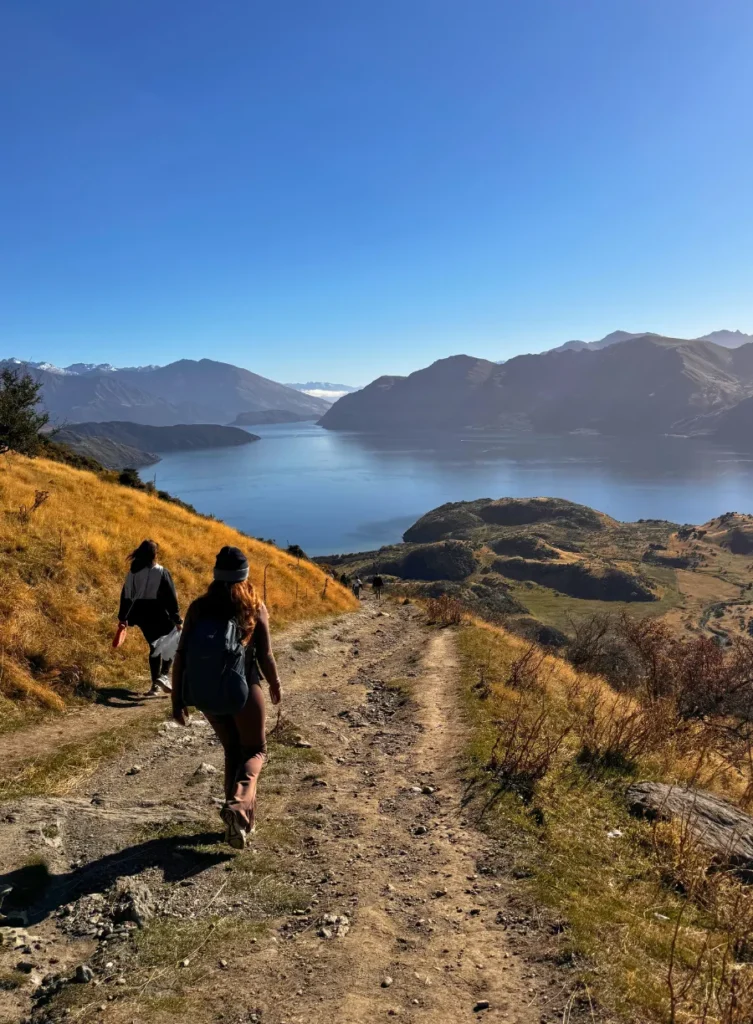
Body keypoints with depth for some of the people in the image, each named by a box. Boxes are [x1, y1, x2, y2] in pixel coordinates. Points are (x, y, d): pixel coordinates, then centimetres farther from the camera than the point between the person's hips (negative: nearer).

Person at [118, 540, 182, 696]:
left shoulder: (132, 572, 3)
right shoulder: (161, 572, -12)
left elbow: (126, 595, 8)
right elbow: (171, 598, -12)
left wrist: (123, 617, 17)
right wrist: (177, 619, -8)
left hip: (141, 615, 5)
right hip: (158, 614, -5)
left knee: (154, 646, 18)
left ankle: (155, 683, 17)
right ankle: (164, 675, -3)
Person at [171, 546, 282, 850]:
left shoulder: (199, 607, -2)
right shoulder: (255, 608, -7)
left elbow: (181, 655, -5)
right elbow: (266, 657, -7)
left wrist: (177, 700, 1)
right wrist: (276, 686, 11)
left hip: (207, 692, 3)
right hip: (243, 689, -3)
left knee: (233, 750, 23)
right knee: (255, 751, 15)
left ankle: (241, 818, 26)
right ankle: (238, 803, -12)